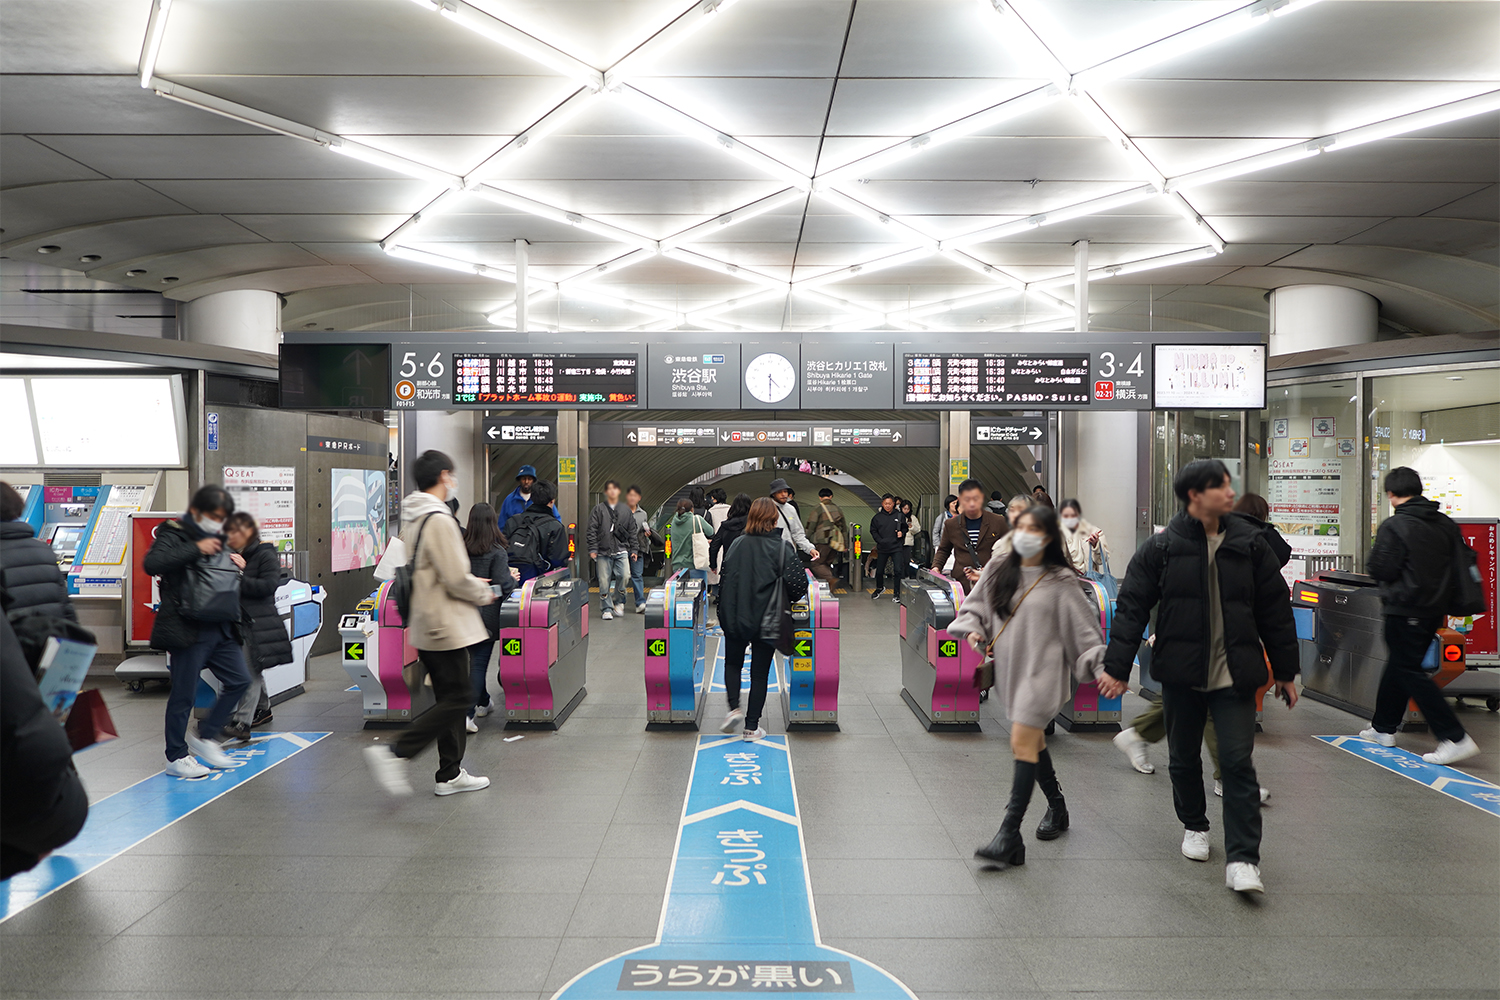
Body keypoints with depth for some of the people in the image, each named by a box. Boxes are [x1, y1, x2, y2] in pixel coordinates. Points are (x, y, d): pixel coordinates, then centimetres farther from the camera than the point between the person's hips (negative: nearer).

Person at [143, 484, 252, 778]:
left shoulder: (217, 540, 17)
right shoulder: (174, 535, -6)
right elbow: (151, 564, -25)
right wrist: (196, 548, -24)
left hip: (220, 628, 8)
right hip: (188, 629, -8)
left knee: (238, 680, 7)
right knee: (184, 694, 0)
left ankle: (204, 736, 21)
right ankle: (176, 758, 13)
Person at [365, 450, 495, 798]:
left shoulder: (411, 518, 12)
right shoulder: (439, 519, -19)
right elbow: (457, 579, -22)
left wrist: (473, 583, 17)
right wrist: (484, 593, -3)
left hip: (425, 623, 10)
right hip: (446, 625, -10)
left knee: (450, 697, 15)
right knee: (458, 697, -3)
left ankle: (450, 774, 20)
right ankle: (394, 752, -7)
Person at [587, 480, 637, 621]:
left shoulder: (626, 510, 13)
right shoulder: (598, 509, 5)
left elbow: (632, 531, 16)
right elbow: (592, 530, 2)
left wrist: (633, 549, 12)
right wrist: (592, 549, -6)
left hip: (621, 551, 1)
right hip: (603, 552, -1)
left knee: (624, 575, -14)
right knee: (604, 581, -1)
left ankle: (618, 601, 9)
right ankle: (607, 609, 11)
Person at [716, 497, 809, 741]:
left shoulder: (737, 544, -3)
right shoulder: (782, 547, -11)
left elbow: (724, 577, -1)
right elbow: (798, 584, -17)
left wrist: (725, 611, 10)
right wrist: (785, 601, 3)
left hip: (735, 618, 2)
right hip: (766, 620, -2)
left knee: (732, 663, 23)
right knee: (759, 672, 10)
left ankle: (734, 708, 5)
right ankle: (751, 727, 14)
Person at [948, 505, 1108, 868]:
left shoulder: (1060, 582, -7)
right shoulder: (997, 571, 6)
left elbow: (1084, 627, -4)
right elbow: (975, 607, 14)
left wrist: (1101, 667, -10)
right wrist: (972, 629, -5)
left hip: (1042, 672, -6)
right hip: (1010, 670, 6)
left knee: (1023, 743, -14)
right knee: (1034, 743, 18)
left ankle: (1009, 836, -16)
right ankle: (1057, 807, 41)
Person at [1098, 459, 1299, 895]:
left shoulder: (1250, 545, 1)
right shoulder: (1161, 547, -5)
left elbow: (1275, 610, 9)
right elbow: (1131, 607, -3)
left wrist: (1285, 671, 10)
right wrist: (1117, 668, -8)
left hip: (1234, 676, 0)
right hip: (1180, 674, 0)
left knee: (1239, 762, -5)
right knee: (1184, 758, 14)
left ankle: (1242, 859, -1)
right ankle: (1194, 826, 38)